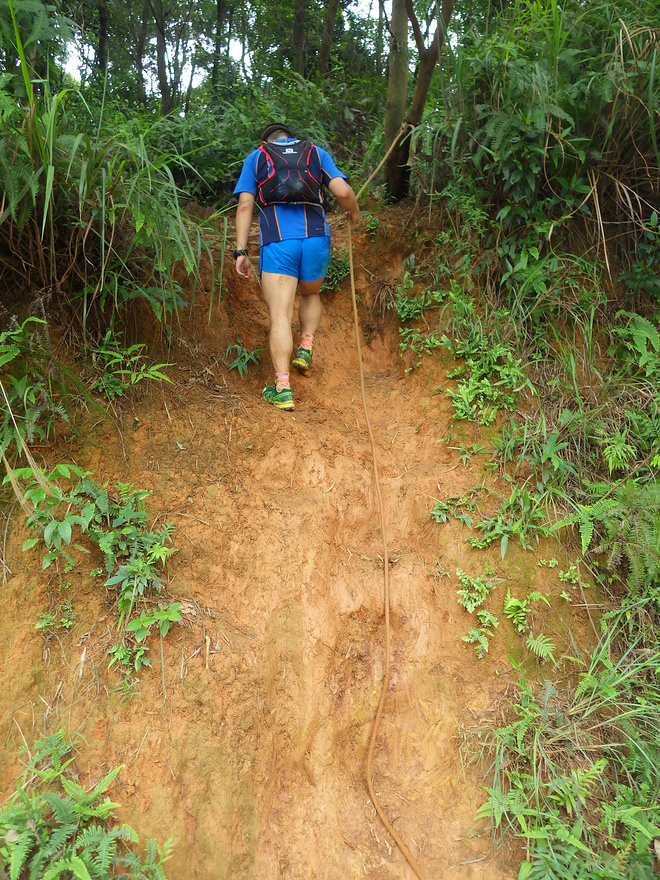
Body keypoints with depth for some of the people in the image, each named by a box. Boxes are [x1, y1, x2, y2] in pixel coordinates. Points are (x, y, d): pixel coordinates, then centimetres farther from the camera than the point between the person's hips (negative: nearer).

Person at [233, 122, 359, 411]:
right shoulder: (317, 153, 18)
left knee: (280, 315, -5)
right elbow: (343, 192, 3)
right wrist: (354, 211, 25)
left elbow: (245, 205, 4)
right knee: (311, 295, 30)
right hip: (316, 238, 2)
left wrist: (241, 251, 1)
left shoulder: (256, 157, 17)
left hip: (276, 242, -1)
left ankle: (283, 388, -13)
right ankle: (305, 349, 12)